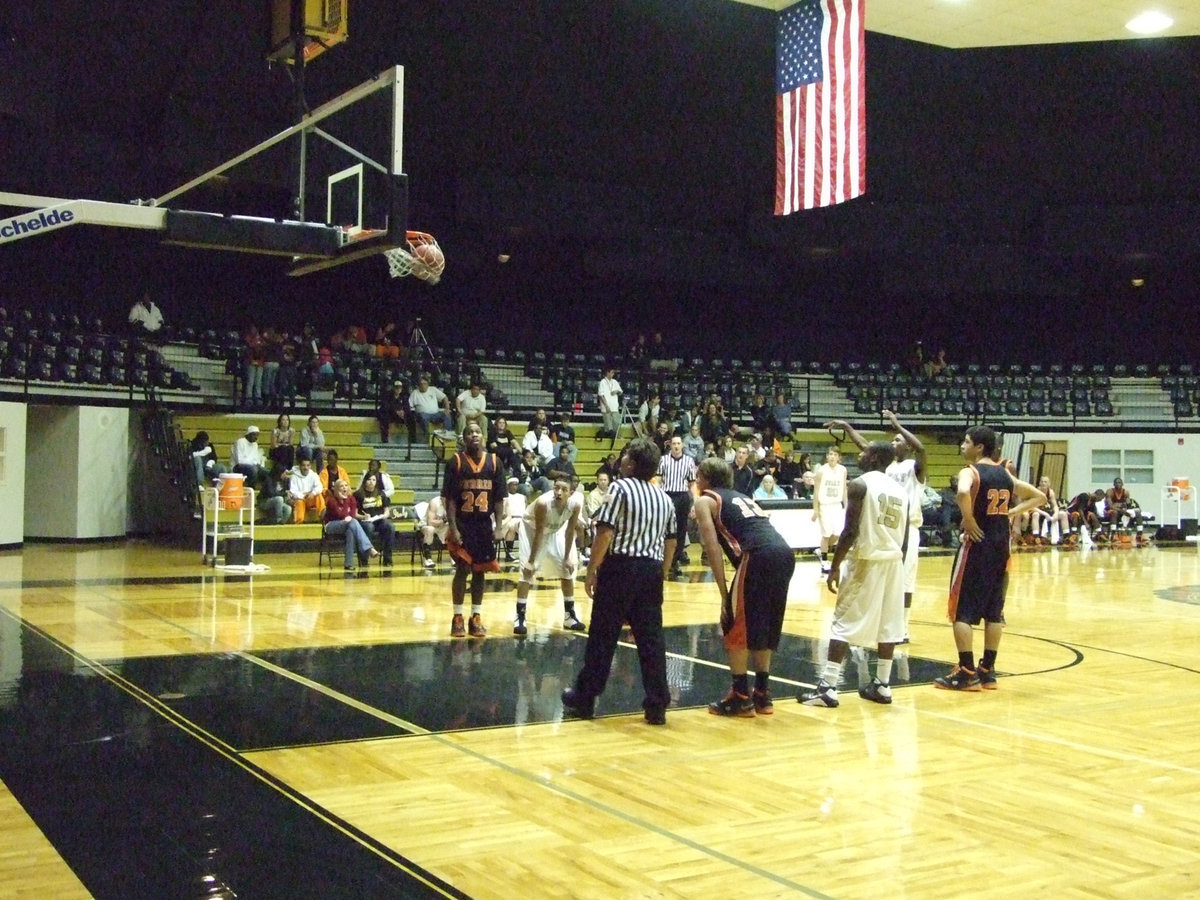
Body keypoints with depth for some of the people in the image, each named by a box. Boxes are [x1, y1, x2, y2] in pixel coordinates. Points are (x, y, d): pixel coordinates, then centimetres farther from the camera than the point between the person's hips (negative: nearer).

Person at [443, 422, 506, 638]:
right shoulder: (456, 461, -5)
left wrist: (498, 525, -2)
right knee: (462, 570, -2)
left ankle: (476, 618, 16)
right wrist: (453, 527, -14)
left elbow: (499, 498, 5)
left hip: (485, 524, 3)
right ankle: (458, 618, 8)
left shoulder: (494, 462, 3)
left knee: (480, 571, 8)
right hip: (463, 524, -3)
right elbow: (449, 498, -7)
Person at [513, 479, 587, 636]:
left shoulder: (575, 504, -29)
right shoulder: (543, 503, -40)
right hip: (531, 528, -5)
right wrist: (531, 562, -27)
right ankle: (519, 618, -9)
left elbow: (569, 531, -14)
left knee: (567, 570, 3)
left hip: (555, 530, 5)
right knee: (527, 571, -14)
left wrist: (567, 558, -9)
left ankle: (569, 616, 14)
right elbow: (539, 533, -31)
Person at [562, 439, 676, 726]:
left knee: (602, 636, 3)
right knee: (651, 638, 7)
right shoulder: (664, 498, 13)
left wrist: (592, 570, -8)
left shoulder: (621, 488, -8)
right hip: (651, 570, 5)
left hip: (620, 567, -5)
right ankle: (657, 705, 9)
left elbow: (606, 533, -15)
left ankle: (583, 698, 13)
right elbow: (670, 542, 16)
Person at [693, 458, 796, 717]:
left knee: (736, 627, 6)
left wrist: (724, 593, 1)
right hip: (785, 553, 7)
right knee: (765, 627, 20)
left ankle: (740, 698, 8)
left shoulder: (705, 501, 13)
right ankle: (762, 695, 24)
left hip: (759, 556, -7)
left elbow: (713, 549, 1)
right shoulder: (742, 497, 34)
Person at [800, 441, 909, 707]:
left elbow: (851, 531, -15)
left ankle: (827, 687, -7)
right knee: (888, 624, 13)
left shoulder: (859, 484, -9)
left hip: (866, 560, -6)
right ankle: (881, 685, 18)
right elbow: (905, 537, 12)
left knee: (843, 623, -3)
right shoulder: (901, 491, 11)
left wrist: (835, 566, -10)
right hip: (893, 561, 6)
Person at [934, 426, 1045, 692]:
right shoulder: (1005, 474, 11)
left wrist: (968, 520, -18)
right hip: (1001, 544, 7)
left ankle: (967, 672, -2)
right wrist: (1009, 512, 9)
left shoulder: (970, 471, -10)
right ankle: (988, 670, 16)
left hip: (977, 543, -7)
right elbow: (1039, 497, 19)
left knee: (962, 610, -1)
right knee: (994, 610, 12)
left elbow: (963, 493, -33)